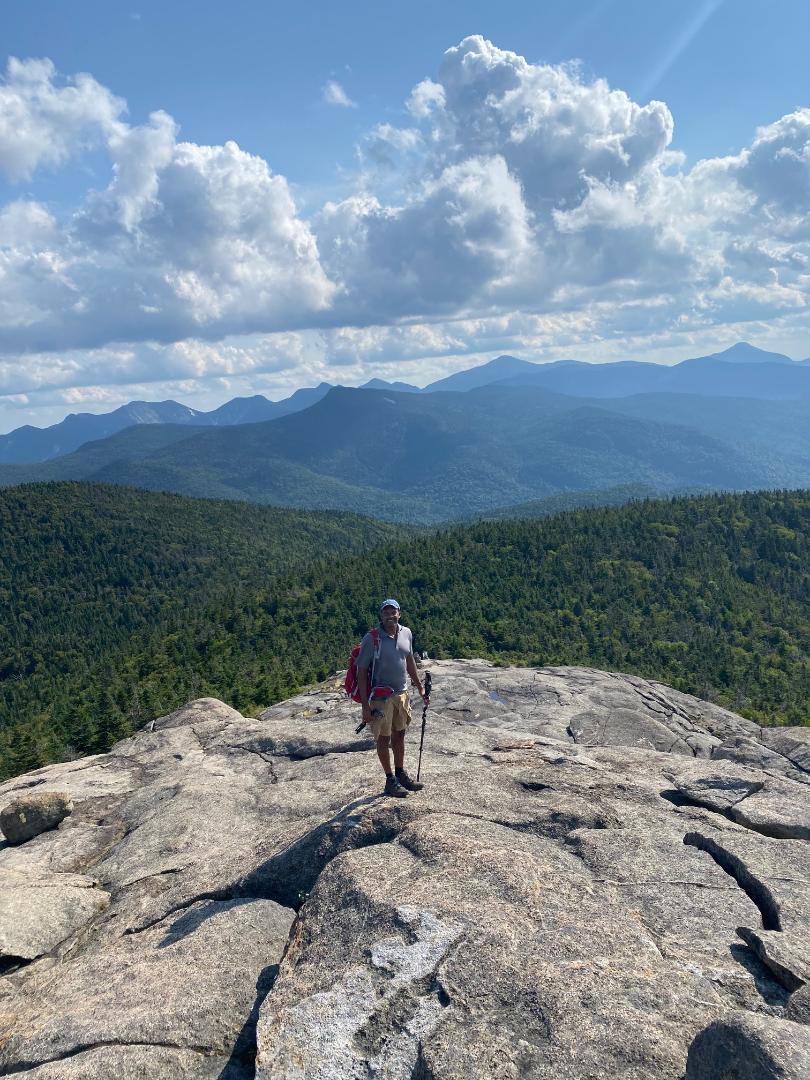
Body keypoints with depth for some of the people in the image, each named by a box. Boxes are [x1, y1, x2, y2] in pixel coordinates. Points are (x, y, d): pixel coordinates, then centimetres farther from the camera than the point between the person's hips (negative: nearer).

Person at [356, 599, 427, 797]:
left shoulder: (406, 633, -1)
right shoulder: (371, 639, -18)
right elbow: (361, 671, -15)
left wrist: (420, 686, 19)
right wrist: (364, 705, -18)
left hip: (401, 693, 6)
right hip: (381, 697, -6)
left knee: (400, 734, 17)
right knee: (384, 738, 7)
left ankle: (401, 774, 33)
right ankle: (390, 781, 20)